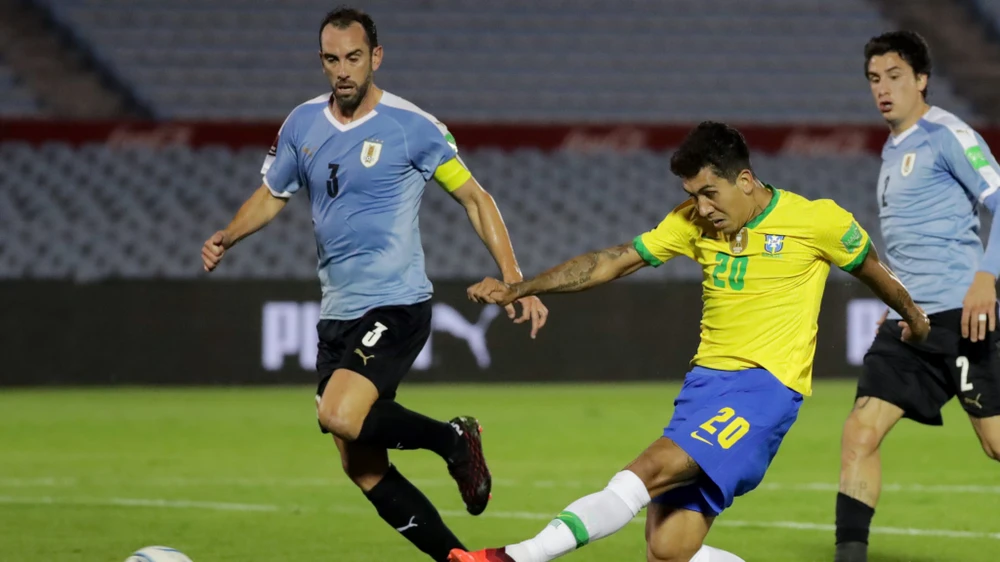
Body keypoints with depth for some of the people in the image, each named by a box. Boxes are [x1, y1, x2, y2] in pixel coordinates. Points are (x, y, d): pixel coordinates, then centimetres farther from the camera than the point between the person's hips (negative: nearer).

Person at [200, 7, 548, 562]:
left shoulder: (412, 126, -8)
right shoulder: (302, 124, 7)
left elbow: (475, 198, -2)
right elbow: (271, 195, 20)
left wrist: (515, 282, -9)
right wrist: (226, 236, 0)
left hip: (396, 305, -6)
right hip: (336, 313, 6)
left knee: (340, 417, -28)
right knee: (363, 470, 6)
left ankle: (455, 439, -3)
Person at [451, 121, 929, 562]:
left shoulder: (817, 220, -3)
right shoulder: (693, 223, 8)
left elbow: (872, 270, 14)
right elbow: (612, 262, 8)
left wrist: (914, 318, 32)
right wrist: (517, 289, 0)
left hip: (766, 385, -6)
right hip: (705, 380, 6)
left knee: (653, 470, -27)